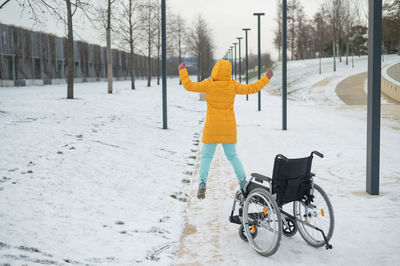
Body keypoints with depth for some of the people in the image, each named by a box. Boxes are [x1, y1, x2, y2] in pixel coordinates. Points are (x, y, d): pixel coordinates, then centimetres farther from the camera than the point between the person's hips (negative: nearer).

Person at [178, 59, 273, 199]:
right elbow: (252, 88, 3)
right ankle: (243, 181, 9)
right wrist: (266, 78, 15)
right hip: (229, 127, 2)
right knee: (232, 155, 15)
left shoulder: (209, 85, -10)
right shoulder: (233, 86, -5)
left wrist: (182, 71, 10)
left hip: (212, 128, -2)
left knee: (206, 155, 5)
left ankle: (202, 183, -9)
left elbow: (189, 86, -4)